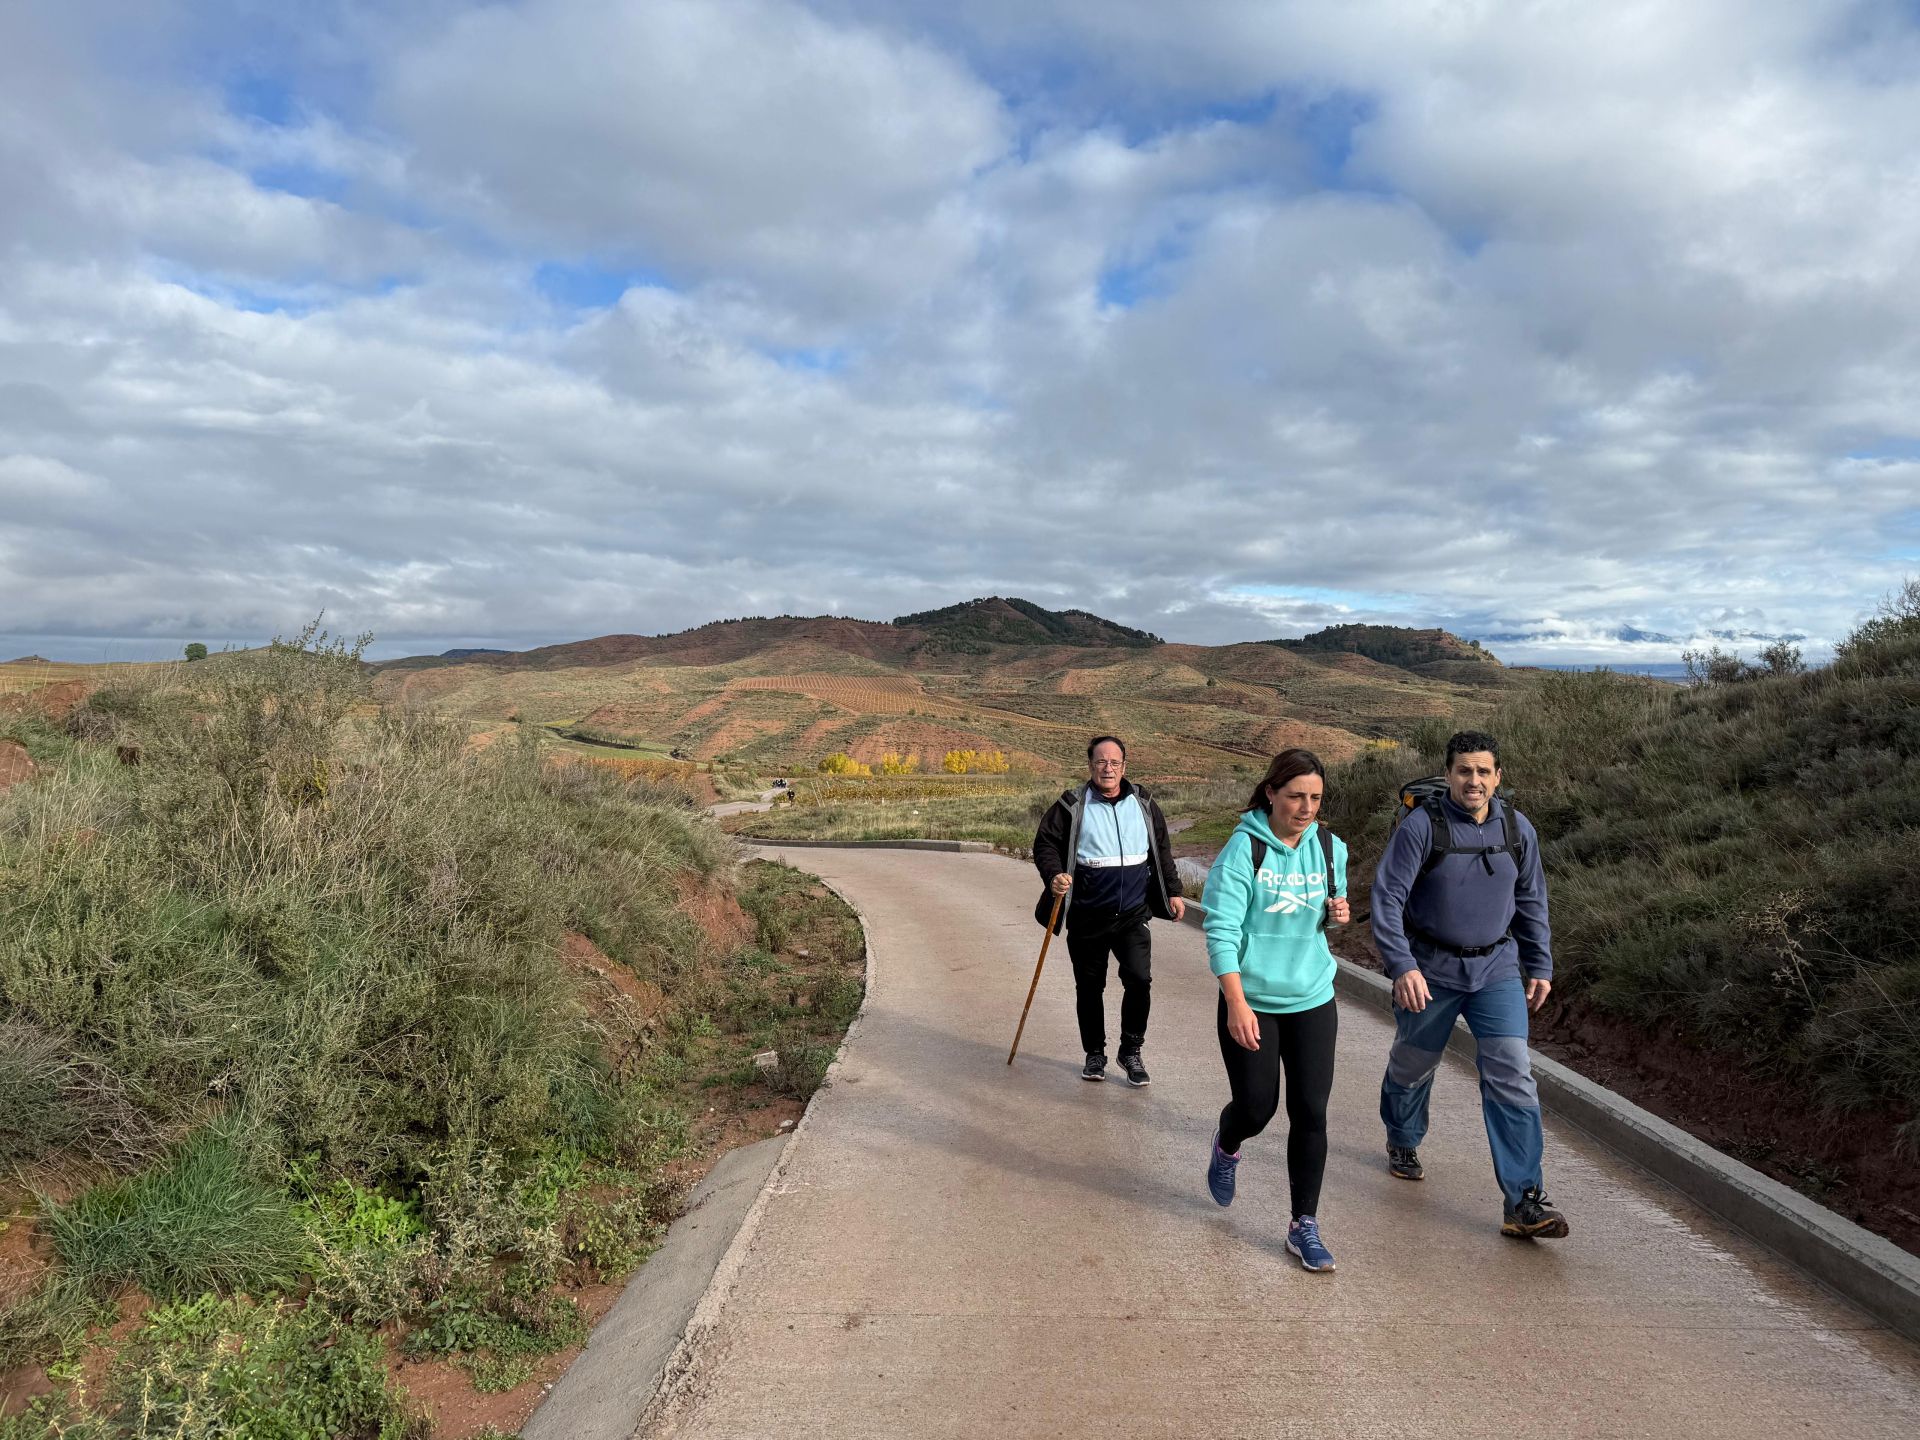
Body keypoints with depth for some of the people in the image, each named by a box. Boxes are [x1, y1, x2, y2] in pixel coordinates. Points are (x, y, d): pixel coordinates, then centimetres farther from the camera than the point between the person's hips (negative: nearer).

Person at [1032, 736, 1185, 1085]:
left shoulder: (1143, 804, 6)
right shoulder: (1071, 805, -4)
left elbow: (1161, 851, 16)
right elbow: (1045, 844, -3)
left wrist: (1173, 892, 13)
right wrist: (1054, 876, -21)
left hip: (1133, 915, 1)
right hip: (1086, 918, -1)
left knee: (1139, 979, -10)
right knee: (1089, 987, 9)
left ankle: (1130, 1051, 10)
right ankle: (1095, 1054, 28)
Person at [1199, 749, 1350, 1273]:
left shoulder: (1331, 848, 1)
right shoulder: (1244, 848, -14)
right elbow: (1221, 930, -16)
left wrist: (1338, 913, -7)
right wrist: (1237, 1004, -23)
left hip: (1312, 999, 3)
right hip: (1251, 1002, -3)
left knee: (1310, 1112, 0)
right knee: (1256, 1108, 3)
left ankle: (1304, 1225, 15)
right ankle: (1226, 1148, 40)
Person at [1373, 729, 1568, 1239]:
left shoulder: (1517, 829, 0)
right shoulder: (1421, 825, -15)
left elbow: (1531, 902, 13)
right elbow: (1387, 899, -17)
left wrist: (1540, 966, 12)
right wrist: (1402, 967, -25)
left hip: (1497, 971, 3)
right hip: (1429, 972, -2)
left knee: (1512, 1077, -8)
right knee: (1413, 1065, 16)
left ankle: (1524, 1202, -3)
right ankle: (1402, 1142, 45)